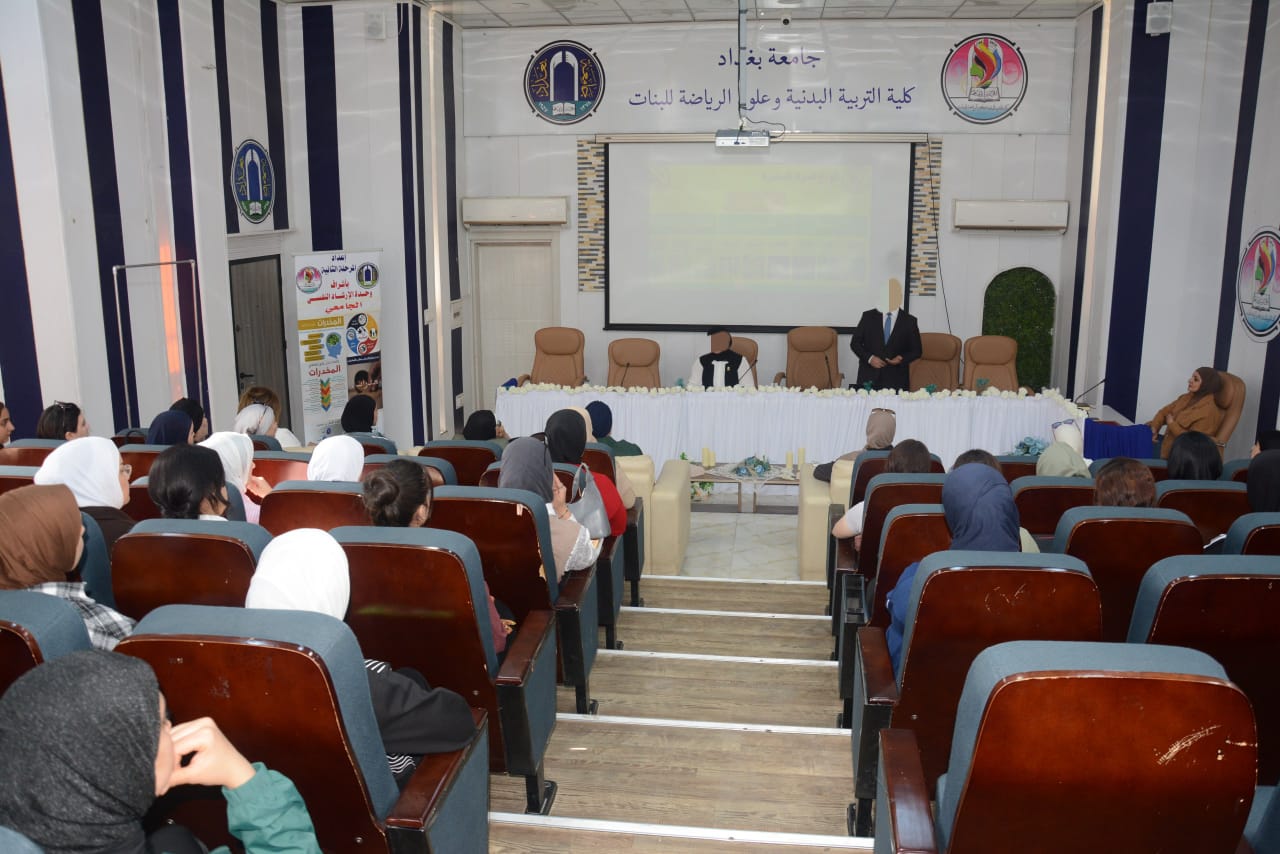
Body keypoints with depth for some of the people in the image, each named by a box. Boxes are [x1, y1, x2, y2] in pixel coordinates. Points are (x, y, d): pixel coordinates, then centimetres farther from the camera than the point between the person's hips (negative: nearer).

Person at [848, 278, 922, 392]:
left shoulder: (909, 321, 5)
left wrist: (902, 358, -11)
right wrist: (869, 358, -9)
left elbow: (916, 350, 9)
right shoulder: (868, 316, 5)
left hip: (896, 379, 0)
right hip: (869, 377, 0)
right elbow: (855, 342, 7)